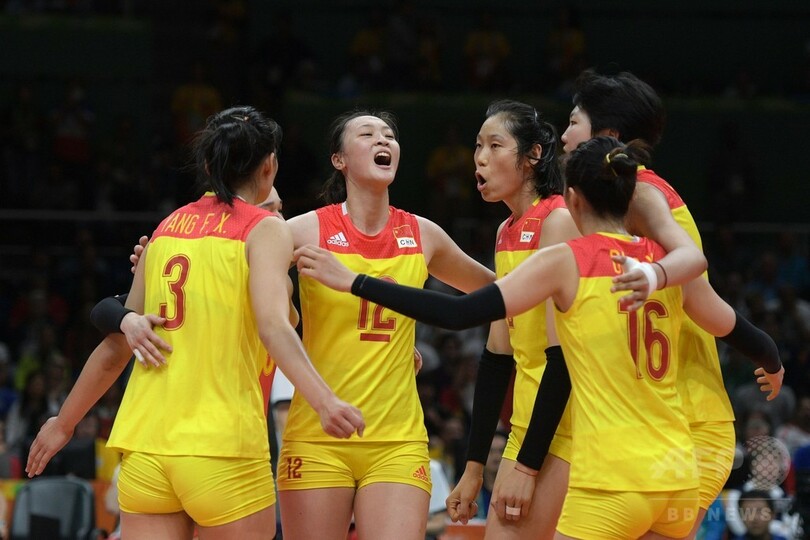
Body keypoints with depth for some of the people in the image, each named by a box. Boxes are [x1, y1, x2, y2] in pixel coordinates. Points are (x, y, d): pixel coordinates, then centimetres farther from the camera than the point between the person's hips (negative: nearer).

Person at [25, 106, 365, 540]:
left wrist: (64, 422, 28)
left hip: (144, 447, 5)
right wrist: (324, 401, -30)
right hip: (223, 446, -5)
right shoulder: (265, 230, 0)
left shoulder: (167, 227, 15)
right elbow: (273, 326, -18)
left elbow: (116, 346, 18)